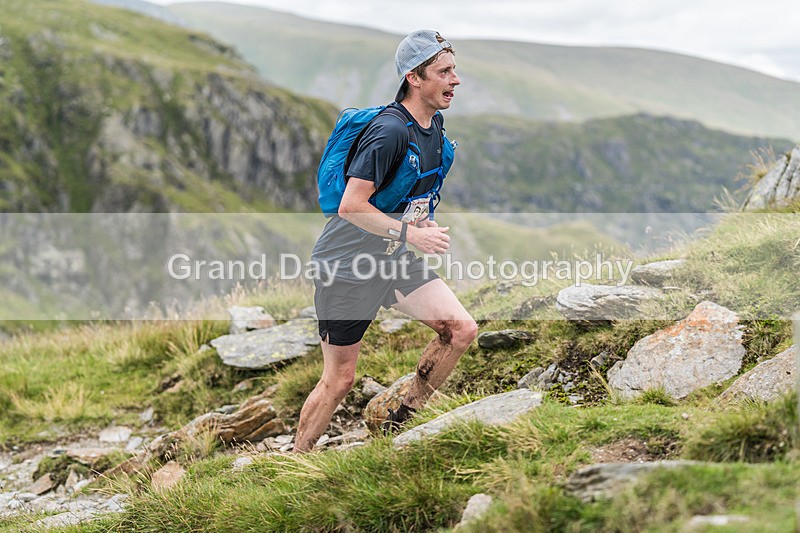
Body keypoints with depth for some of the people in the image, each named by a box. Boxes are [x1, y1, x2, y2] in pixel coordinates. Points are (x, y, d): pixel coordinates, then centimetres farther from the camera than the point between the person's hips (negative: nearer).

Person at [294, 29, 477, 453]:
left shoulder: (434, 124, 5)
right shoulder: (388, 131, -24)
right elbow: (351, 207, -26)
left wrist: (425, 222, 12)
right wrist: (410, 234, -26)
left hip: (395, 259, 8)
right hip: (346, 264, -8)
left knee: (461, 329, -7)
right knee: (339, 378, -1)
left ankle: (401, 422, 11)